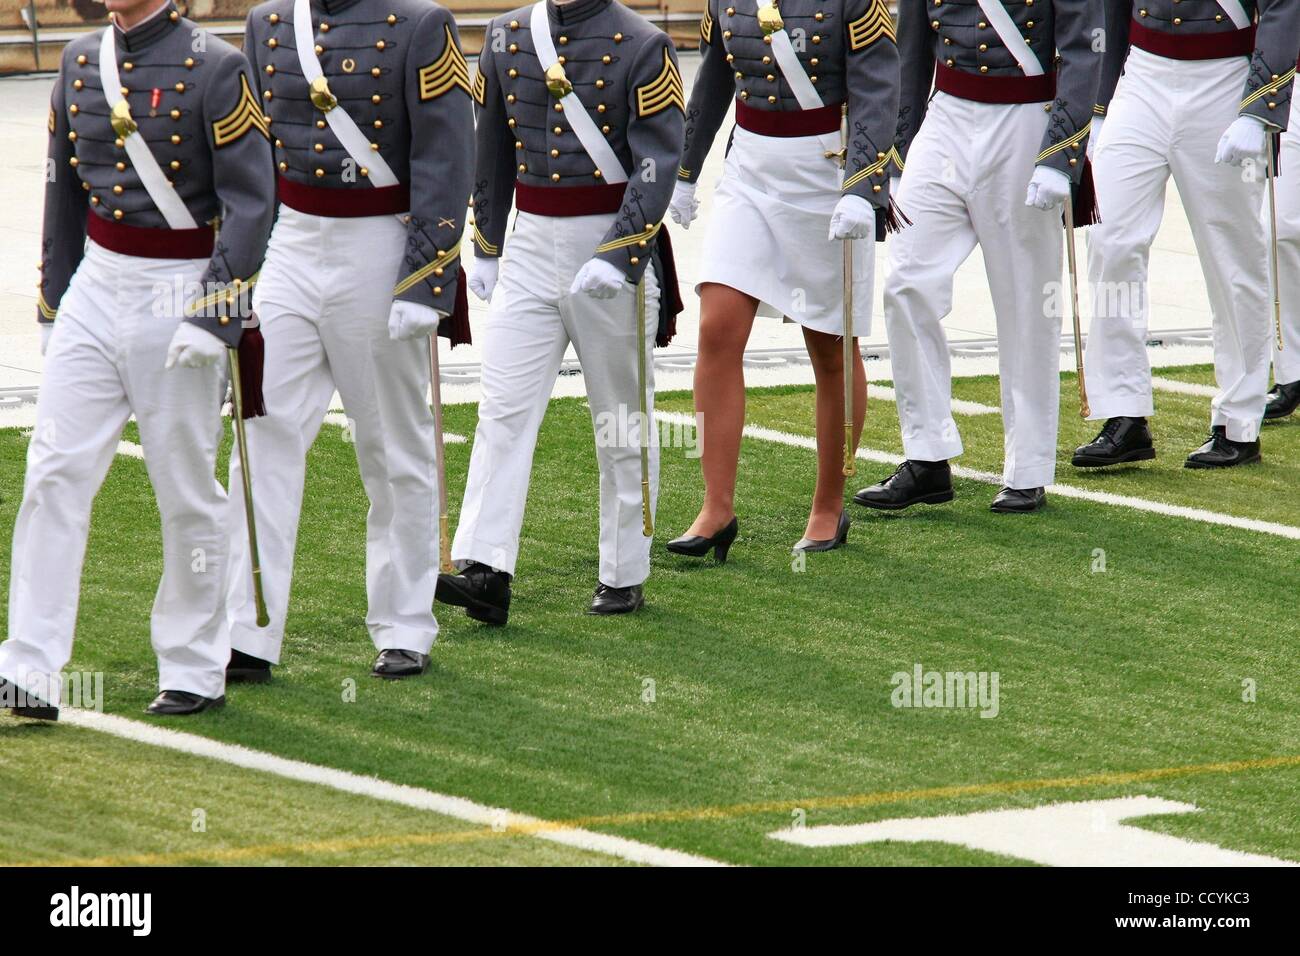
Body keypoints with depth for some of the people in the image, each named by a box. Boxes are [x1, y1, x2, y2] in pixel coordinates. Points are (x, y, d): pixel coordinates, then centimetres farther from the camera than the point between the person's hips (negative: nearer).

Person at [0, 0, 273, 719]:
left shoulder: (214, 70, -10)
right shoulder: (81, 63, 7)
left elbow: (251, 204, -12)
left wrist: (215, 313, -18)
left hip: (178, 297, -5)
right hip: (95, 288, 5)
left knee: (186, 492, 5)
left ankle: (194, 672, 18)